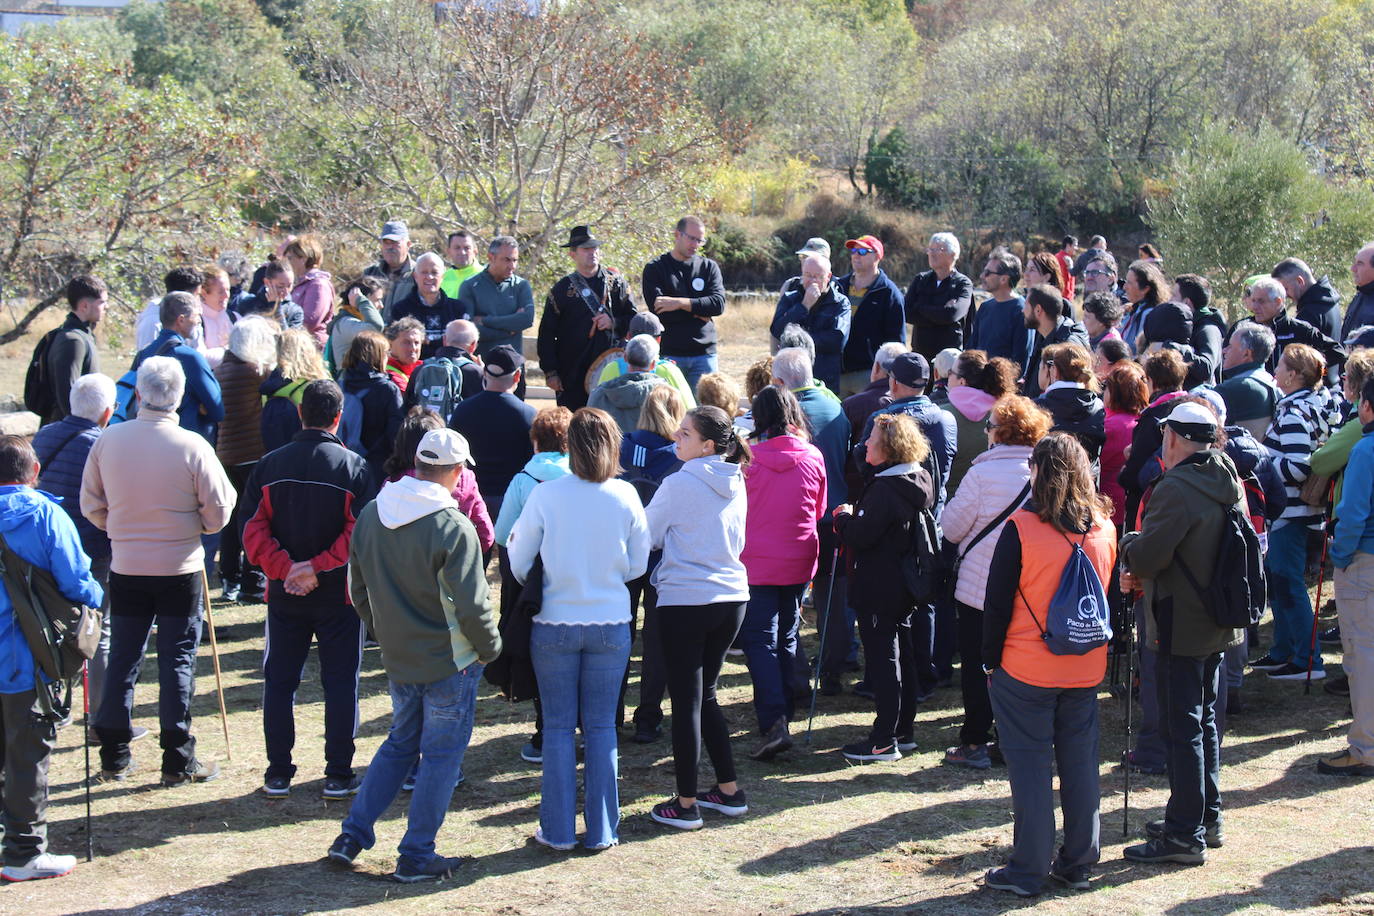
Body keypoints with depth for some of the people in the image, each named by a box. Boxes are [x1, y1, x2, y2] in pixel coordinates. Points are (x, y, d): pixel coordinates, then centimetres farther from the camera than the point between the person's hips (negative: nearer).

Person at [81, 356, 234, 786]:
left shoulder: (108, 440, -6)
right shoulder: (192, 446, -14)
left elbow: (90, 504, 3)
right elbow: (218, 510, -8)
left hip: (126, 568, 3)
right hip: (180, 569, -3)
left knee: (122, 659, 12)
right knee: (177, 661, 5)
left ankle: (114, 757, 18)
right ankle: (178, 761, 9)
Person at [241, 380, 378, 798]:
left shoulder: (270, 465, -1)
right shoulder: (354, 467, -8)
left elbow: (253, 530, -9)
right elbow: (360, 534, -17)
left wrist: (286, 567, -13)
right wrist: (319, 568, -16)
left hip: (284, 593, 2)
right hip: (339, 594, -2)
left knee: (279, 681, 11)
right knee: (340, 682, 7)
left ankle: (278, 775, 14)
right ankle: (338, 775, 8)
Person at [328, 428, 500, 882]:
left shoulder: (370, 515, -1)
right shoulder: (453, 527, -21)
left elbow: (358, 589, 9)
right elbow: (472, 606, -21)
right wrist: (490, 647, -4)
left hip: (398, 658, 6)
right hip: (450, 661, -6)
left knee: (400, 742, 22)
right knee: (442, 755, 7)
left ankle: (352, 835, 20)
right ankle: (416, 857, 12)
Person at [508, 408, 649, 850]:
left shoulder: (545, 496, -11)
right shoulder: (625, 496, -7)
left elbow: (519, 565, -4)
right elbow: (638, 565, 2)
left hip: (555, 625, -1)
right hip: (610, 625, 1)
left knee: (558, 726, 9)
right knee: (601, 727, 10)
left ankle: (559, 829, 13)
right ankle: (601, 830, 14)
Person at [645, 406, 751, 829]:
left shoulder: (680, 484, -13)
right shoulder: (736, 484, 7)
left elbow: (646, 536, -4)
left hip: (685, 602, -7)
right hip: (732, 597, 7)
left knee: (686, 702, 0)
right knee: (705, 695, 19)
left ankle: (685, 804, 5)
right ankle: (728, 790, 21)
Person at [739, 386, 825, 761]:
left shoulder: (749, 458, -13)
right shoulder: (813, 457, -3)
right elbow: (819, 510, 10)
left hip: (758, 562, -4)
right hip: (799, 561, 4)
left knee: (760, 640, -3)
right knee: (787, 637, 18)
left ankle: (774, 722, -17)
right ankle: (784, 711, 27)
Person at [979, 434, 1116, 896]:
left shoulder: (1021, 528, -13)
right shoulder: (1104, 528, 2)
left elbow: (997, 602, -9)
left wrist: (991, 661, 1)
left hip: (1025, 670, -5)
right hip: (1086, 669, 5)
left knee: (1029, 766, 2)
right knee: (1080, 764, 12)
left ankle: (1028, 870, 6)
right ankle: (1078, 863, 19)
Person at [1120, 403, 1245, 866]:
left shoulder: (1176, 487, -21)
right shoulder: (1229, 483, 7)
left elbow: (1148, 556, -24)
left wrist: (1129, 544, -1)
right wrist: (1146, 575, 11)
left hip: (1182, 625, -9)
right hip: (1219, 620, 9)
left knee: (1180, 727, -3)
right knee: (1204, 720, 19)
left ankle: (1185, 835, 1)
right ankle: (1207, 817, 28)